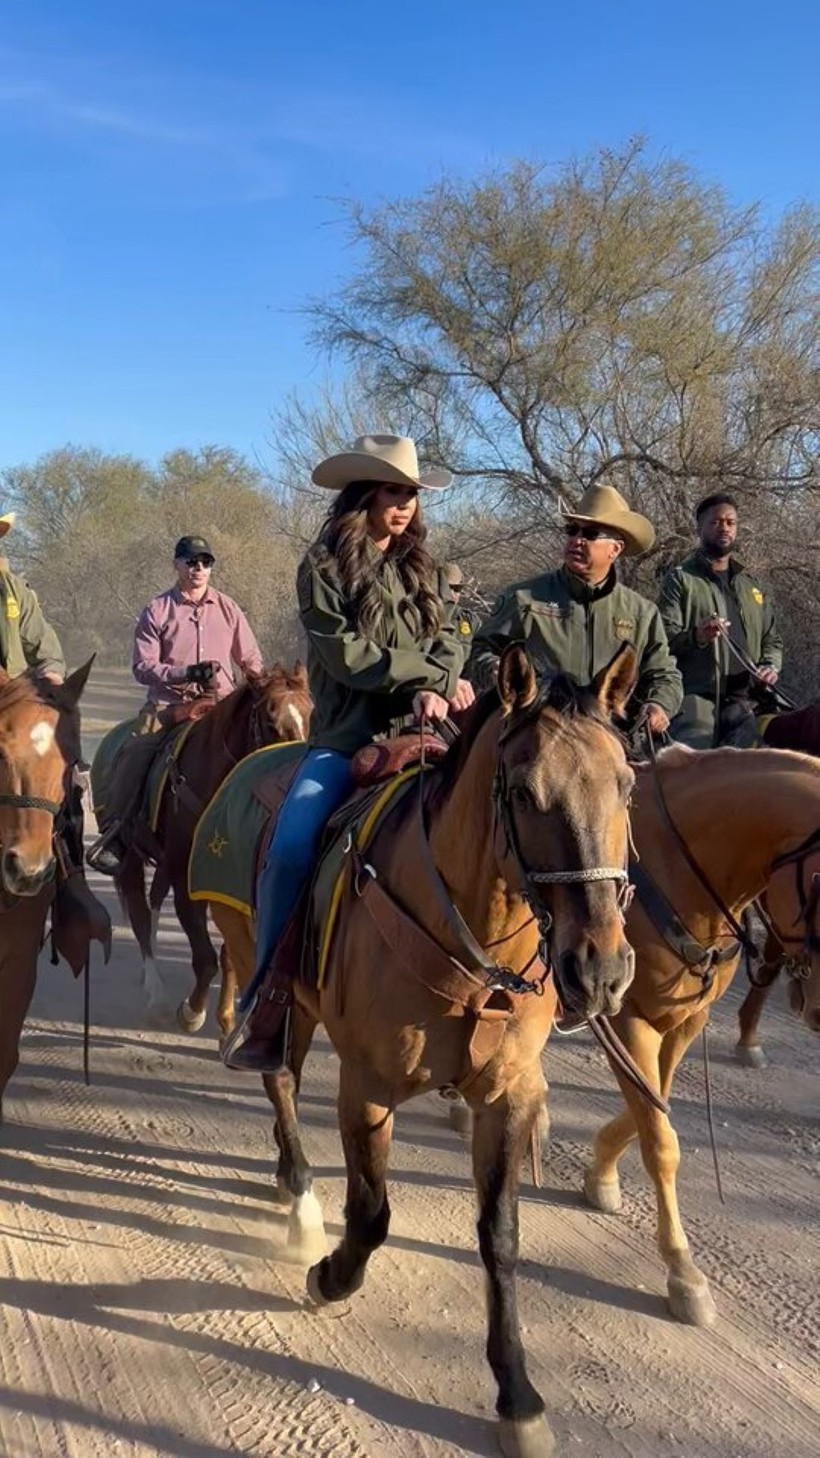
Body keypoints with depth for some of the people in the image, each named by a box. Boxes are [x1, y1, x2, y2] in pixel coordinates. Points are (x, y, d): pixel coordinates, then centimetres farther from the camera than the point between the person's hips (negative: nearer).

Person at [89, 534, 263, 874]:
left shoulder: (228, 608, 11)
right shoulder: (156, 610, 4)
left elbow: (251, 660, 16)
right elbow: (142, 667, -4)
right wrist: (186, 673, -18)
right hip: (168, 705, -2)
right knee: (134, 753, -23)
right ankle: (113, 835, -13)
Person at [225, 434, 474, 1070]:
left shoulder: (425, 569, 17)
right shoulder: (324, 567, 3)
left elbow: (451, 642, 7)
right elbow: (346, 654, -8)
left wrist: (434, 690, -14)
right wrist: (430, 673, -9)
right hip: (346, 738, -3)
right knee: (290, 848, -22)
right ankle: (266, 1000, -9)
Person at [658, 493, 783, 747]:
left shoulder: (752, 585, 22)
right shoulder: (680, 579, 6)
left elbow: (772, 640, 25)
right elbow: (663, 638, -5)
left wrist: (770, 666, 3)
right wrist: (696, 636, -26)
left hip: (745, 701, 5)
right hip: (696, 699, -5)